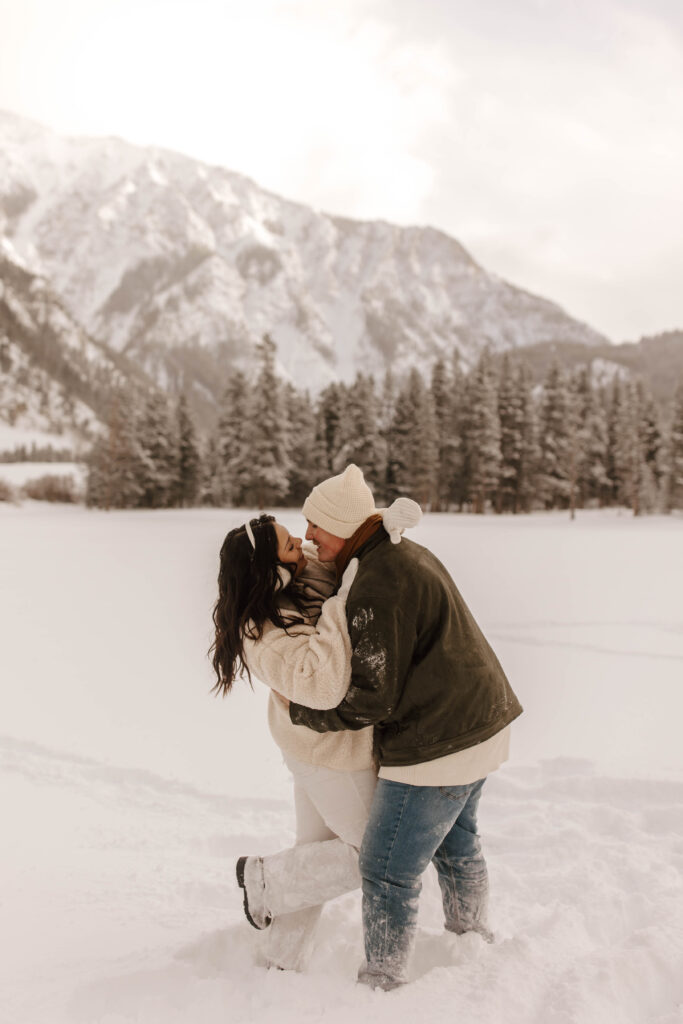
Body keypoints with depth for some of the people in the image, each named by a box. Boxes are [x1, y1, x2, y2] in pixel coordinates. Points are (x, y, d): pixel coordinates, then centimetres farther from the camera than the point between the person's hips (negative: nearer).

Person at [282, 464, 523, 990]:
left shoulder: (377, 588, -24)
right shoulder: (408, 554, 8)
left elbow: (371, 699, -22)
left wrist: (299, 711, -9)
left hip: (436, 744, -11)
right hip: (479, 723, 11)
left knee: (388, 872, 2)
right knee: (455, 842, 30)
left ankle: (382, 985, 16)